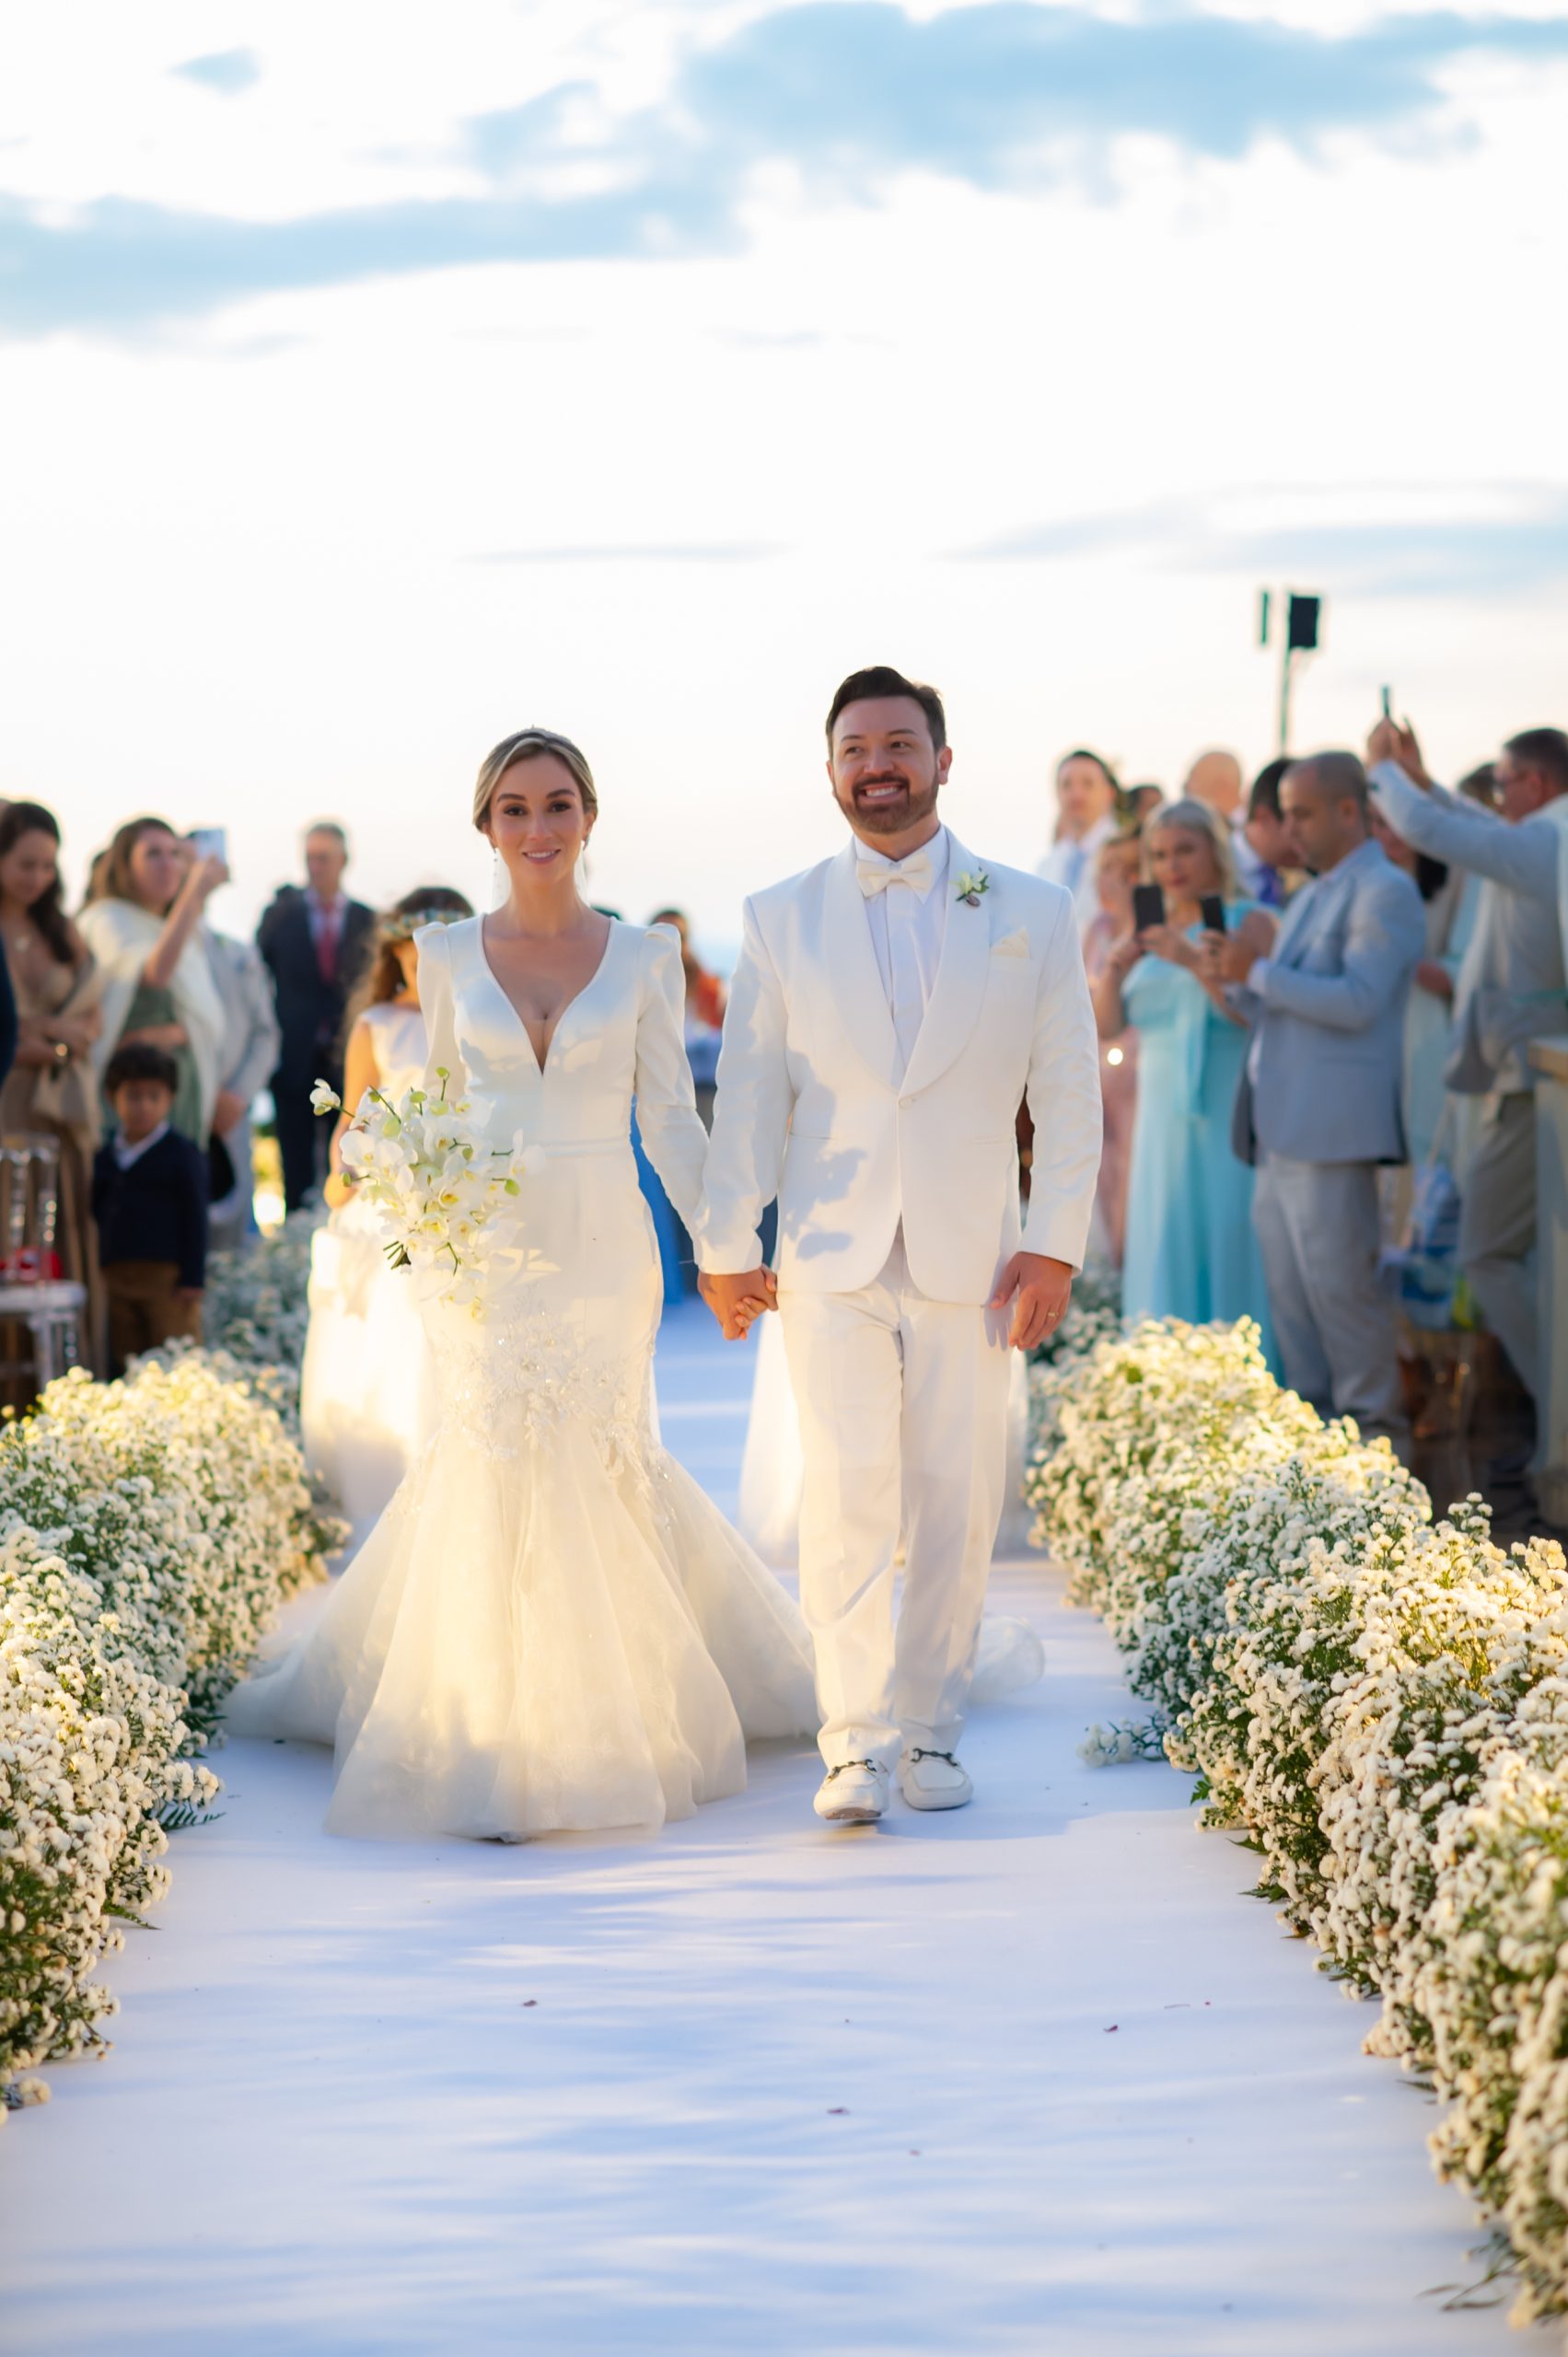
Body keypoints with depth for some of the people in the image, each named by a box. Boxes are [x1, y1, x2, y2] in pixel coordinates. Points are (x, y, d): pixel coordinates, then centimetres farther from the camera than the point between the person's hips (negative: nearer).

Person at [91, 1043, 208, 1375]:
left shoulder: (182, 1156, -3)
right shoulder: (105, 1158, 13)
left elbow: (195, 1220, -6)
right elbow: (98, 1214, 17)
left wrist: (193, 1277, -11)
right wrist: (99, 1272, 11)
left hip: (168, 1277, -6)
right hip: (117, 1277, 6)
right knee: (125, 1358, 10)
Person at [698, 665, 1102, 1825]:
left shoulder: (1033, 913, 6)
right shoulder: (782, 919, 7)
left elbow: (1068, 1091, 5)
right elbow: (751, 1091, 7)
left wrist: (1055, 1244, -3)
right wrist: (728, 1245, 2)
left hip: (969, 1255, 1)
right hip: (833, 1253, 0)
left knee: (958, 1508, 3)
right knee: (848, 1491, -12)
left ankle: (929, 1730, 17)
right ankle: (854, 1744, -9)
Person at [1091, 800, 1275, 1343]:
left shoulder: (1247, 922, -2)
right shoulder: (1148, 931, 13)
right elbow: (1108, 1027, 9)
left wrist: (1194, 961, -22)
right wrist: (1113, 970, -9)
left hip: (1228, 1117, -5)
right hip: (1164, 1119, 5)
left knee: (1228, 1251, -7)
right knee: (1167, 1253, 3)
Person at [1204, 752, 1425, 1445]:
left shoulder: (1385, 893, -7)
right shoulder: (1308, 900, 21)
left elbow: (1357, 1001, -19)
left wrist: (1258, 972, -16)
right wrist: (1235, 981, 5)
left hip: (1333, 1124, -9)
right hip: (1281, 1128, 9)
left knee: (1337, 1279, -7)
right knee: (1288, 1285, 9)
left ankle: (1373, 1416, 2)